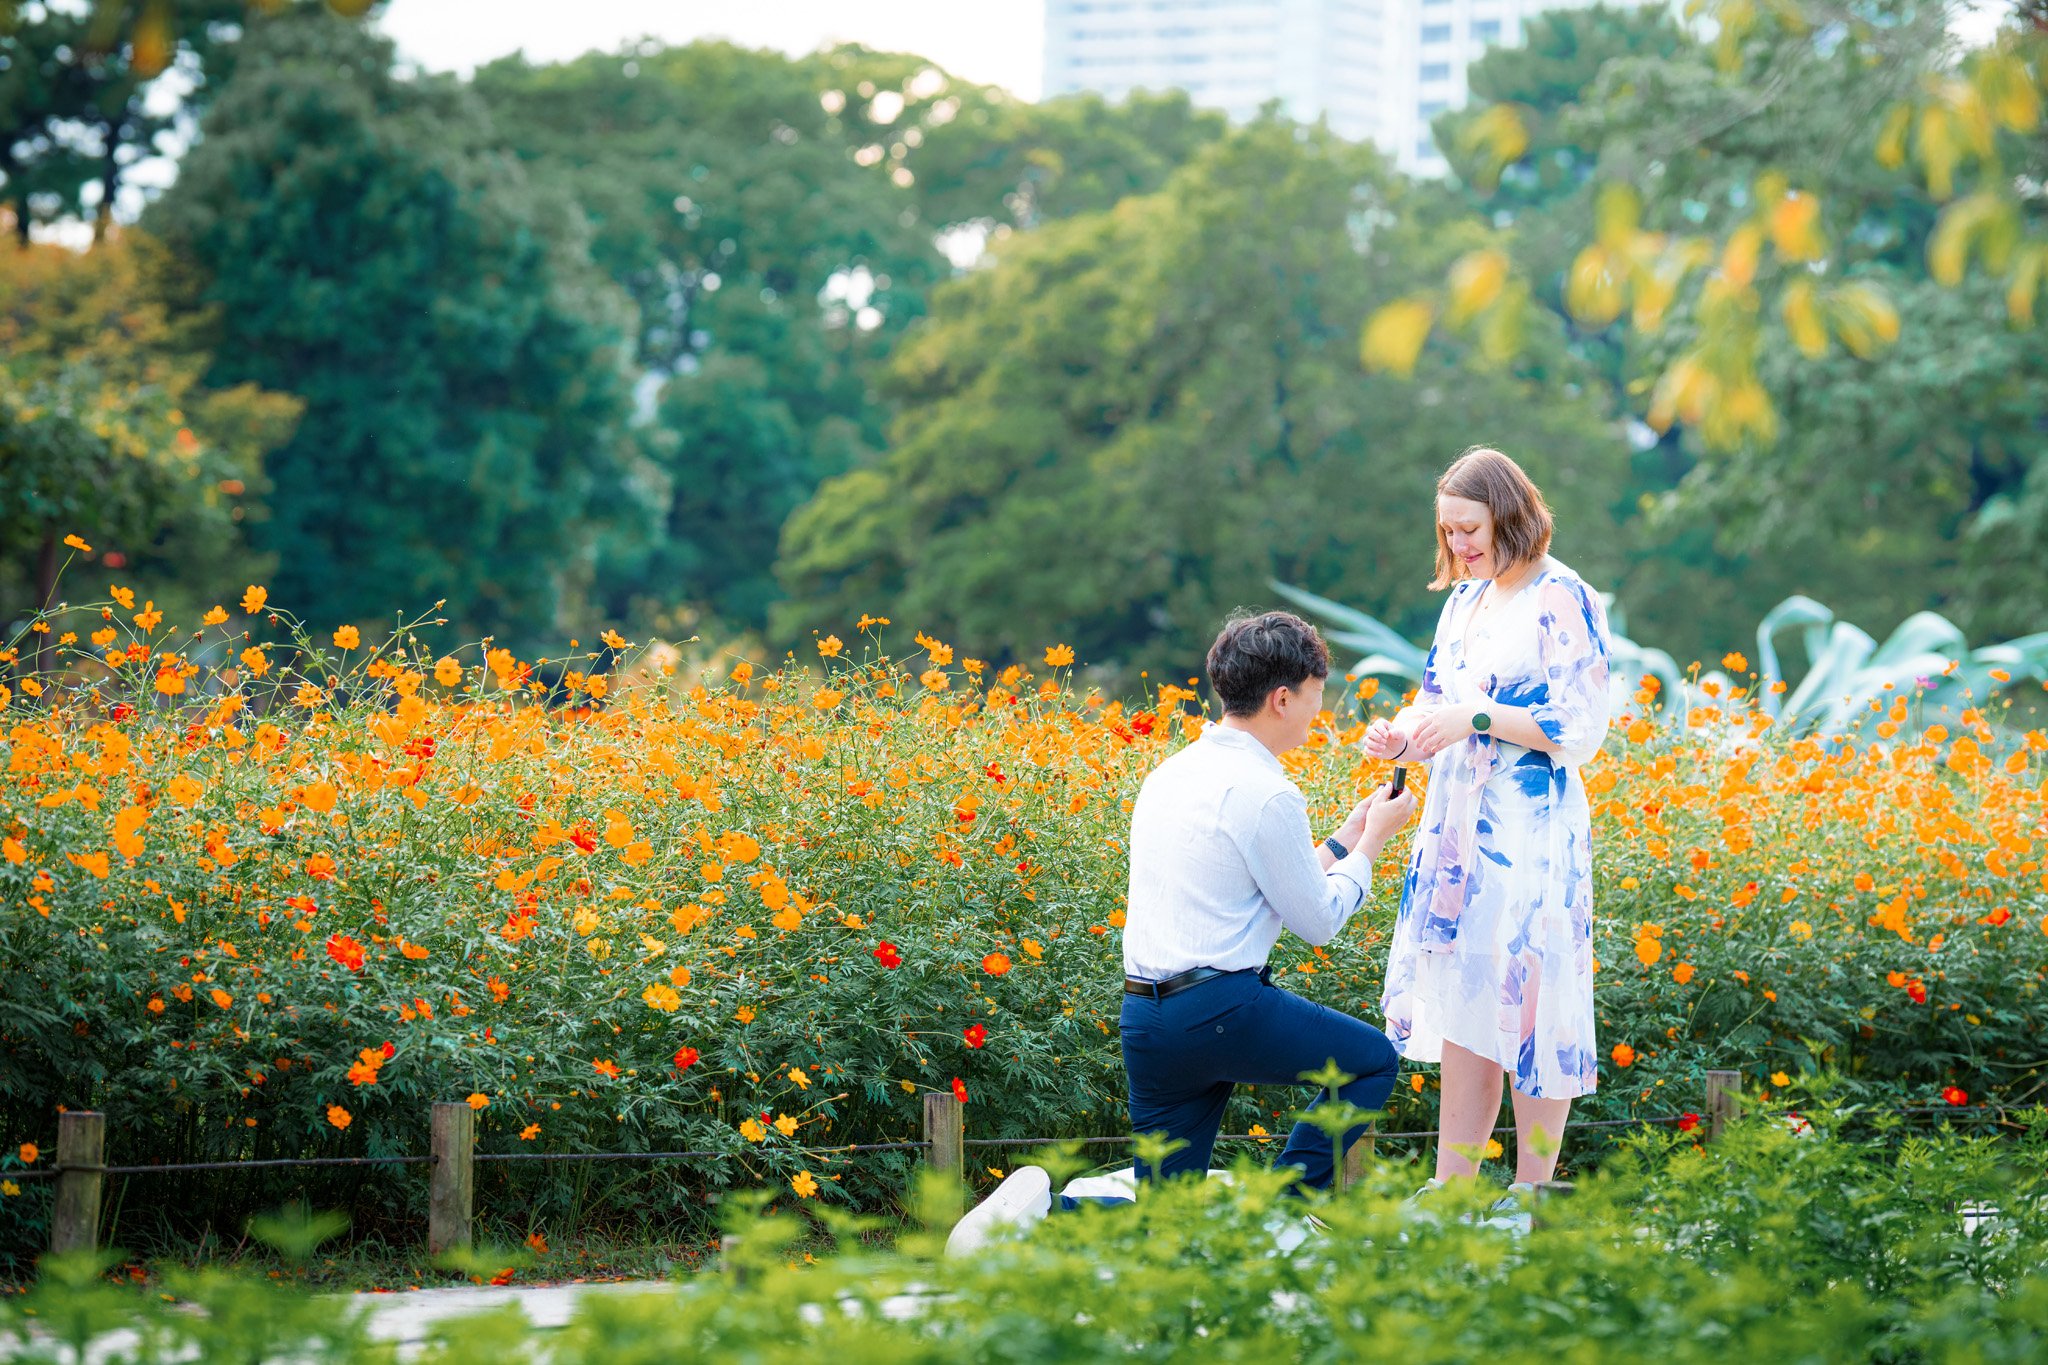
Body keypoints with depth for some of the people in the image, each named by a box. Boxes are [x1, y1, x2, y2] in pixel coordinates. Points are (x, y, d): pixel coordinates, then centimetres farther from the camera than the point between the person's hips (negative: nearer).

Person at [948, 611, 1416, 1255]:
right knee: (1373, 1059, 15)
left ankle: (1043, 1207, -12)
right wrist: (1371, 841, 12)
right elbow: (1318, 921, -2)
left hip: (1144, 1021, 8)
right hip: (1221, 1008, -8)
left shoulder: (1170, 774, 14)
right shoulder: (1267, 794, -12)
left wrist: (1341, 840, 28)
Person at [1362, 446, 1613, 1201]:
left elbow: (1581, 730, -14)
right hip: (1456, 824, 8)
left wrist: (1475, 718, -20)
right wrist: (1402, 734, -1)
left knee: (1526, 1005, -3)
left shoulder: (1562, 600, -9)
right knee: (1462, 1008, 8)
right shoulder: (1466, 599, 14)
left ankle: (1532, 1195, 6)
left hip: (1530, 833, -7)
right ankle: (1450, 1190, 11)